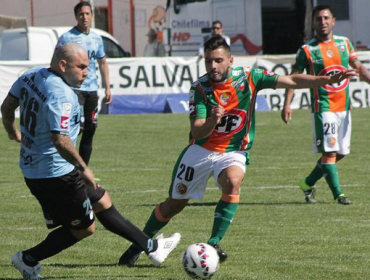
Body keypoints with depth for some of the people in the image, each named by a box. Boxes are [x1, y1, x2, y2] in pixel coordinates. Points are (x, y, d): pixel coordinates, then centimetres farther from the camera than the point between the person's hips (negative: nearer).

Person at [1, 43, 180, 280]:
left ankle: (151, 247, 26)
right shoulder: (60, 94, -25)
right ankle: (29, 259, 13)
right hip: (56, 173, -11)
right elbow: (59, 139, -32)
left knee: (102, 202, 19)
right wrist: (83, 169, -20)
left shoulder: (31, 76, 4)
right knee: (84, 228, 6)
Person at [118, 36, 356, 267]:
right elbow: (196, 131, -23)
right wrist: (211, 122, -45)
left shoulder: (248, 77, -12)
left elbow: (292, 81, -13)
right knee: (174, 204, 9)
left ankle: (214, 243, -29)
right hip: (201, 151, 0)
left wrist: (327, 80, -24)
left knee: (233, 182, -34)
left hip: (232, 153, 0)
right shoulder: (200, 88, -15)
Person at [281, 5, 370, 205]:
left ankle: (308, 183, 24)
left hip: (344, 107, 5)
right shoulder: (307, 49, -4)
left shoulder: (344, 43, 9)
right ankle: (338, 194, -7)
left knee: (340, 153, 8)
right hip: (323, 107, -5)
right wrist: (287, 104, -11)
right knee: (329, 152, -12)